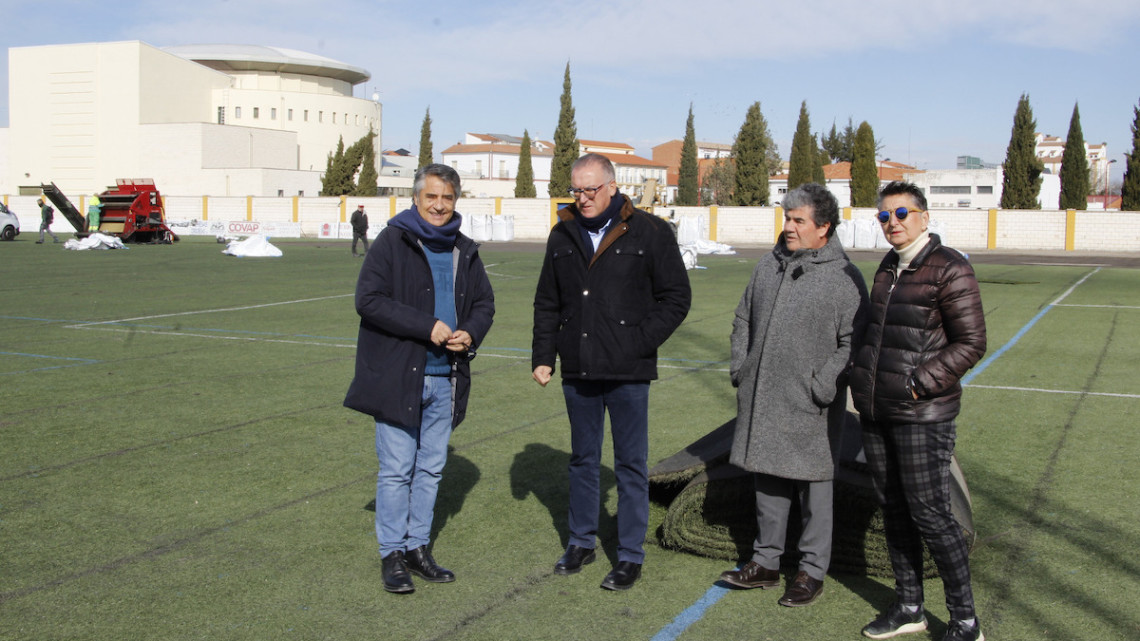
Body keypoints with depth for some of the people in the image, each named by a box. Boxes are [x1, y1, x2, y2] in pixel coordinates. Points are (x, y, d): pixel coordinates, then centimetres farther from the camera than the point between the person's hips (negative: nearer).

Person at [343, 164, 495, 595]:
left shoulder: (465, 252, 11)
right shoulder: (392, 242, -6)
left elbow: (484, 303, 19)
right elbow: (369, 299, -15)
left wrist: (470, 333, -4)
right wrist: (427, 327, -20)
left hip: (445, 379, 6)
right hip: (397, 376, -6)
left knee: (431, 468, 13)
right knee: (396, 470, -1)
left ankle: (418, 547, 24)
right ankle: (392, 554, 10)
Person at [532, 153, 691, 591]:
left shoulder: (648, 233, -5)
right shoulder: (563, 236, 9)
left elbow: (676, 297, -2)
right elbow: (547, 304, 16)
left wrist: (641, 341, -10)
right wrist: (543, 356, 8)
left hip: (627, 373, -4)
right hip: (578, 372, 4)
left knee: (630, 465, 4)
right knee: (582, 460, 16)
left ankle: (631, 556, 15)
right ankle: (582, 542, 30)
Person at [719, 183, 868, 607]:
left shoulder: (844, 277, -8)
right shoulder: (768, 267, 11)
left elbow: (852, 342, -11)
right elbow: (743, 320, 20)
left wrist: (824, 386, -17)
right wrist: (740, 367, 10)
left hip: (810, 408, -6)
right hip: (761, 400, 6)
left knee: (813, 490, 5)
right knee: (767, 485, 15)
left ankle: (812, 572, 18)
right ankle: (766, 563, 27)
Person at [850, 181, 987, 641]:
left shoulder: (949, 269, -11)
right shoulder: (889, 268, 13)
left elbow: (970, 344, -13)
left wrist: (919, 384, -17)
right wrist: (862, 378, 12)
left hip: (921, 413, -8)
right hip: (876, 412, 8)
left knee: (929, 515, -4)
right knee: (893, 510, 13)